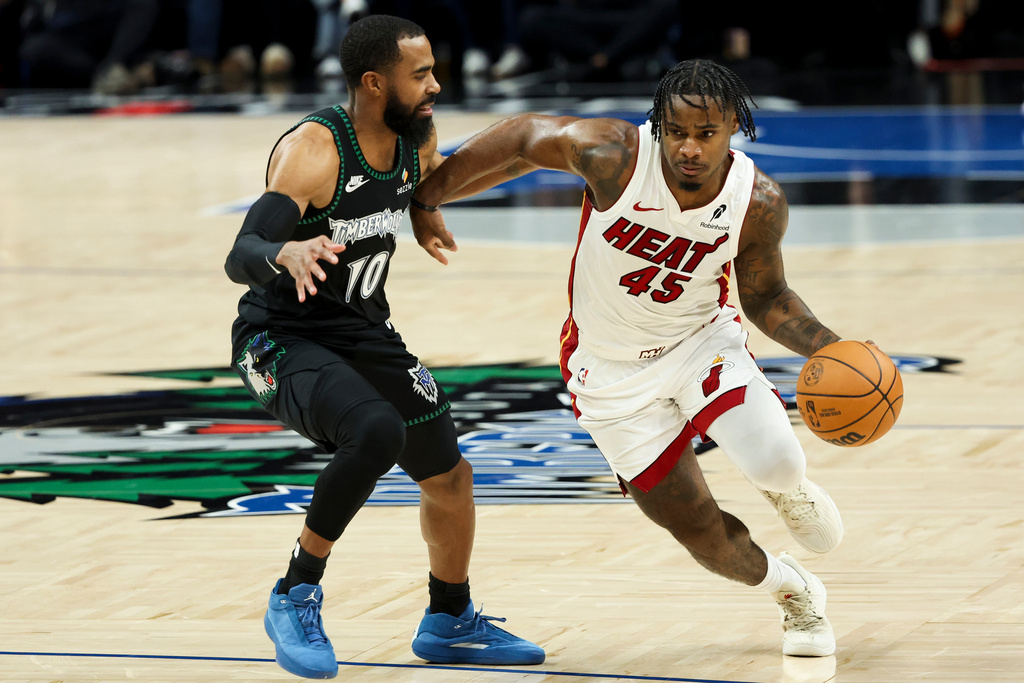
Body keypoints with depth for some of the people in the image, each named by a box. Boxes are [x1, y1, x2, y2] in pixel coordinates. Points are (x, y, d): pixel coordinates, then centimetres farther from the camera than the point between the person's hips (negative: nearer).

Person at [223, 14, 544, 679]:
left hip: (363, 331, 8)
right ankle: (296, 598, -18)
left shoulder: (416, 135, -4)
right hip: (283, 338, -8)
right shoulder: (313, 150, -27)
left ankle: (450, 624, 40)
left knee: (450, 475, 15)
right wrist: (286, 254, -58)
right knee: (376, 431, -35)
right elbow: (240, 257, -40)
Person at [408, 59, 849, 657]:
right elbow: (524, 138, -12)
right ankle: (794, 592, 32)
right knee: (695, 529, 0)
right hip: (614, 371, -1)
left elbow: (765, 297, -2)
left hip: (701, 340, 1)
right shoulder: (614, 156, -28)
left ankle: (788, 489, 15)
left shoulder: (760, 203, -19)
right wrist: (428, 198, -7)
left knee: (777, 464, -25)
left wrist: (829, 350, -17)